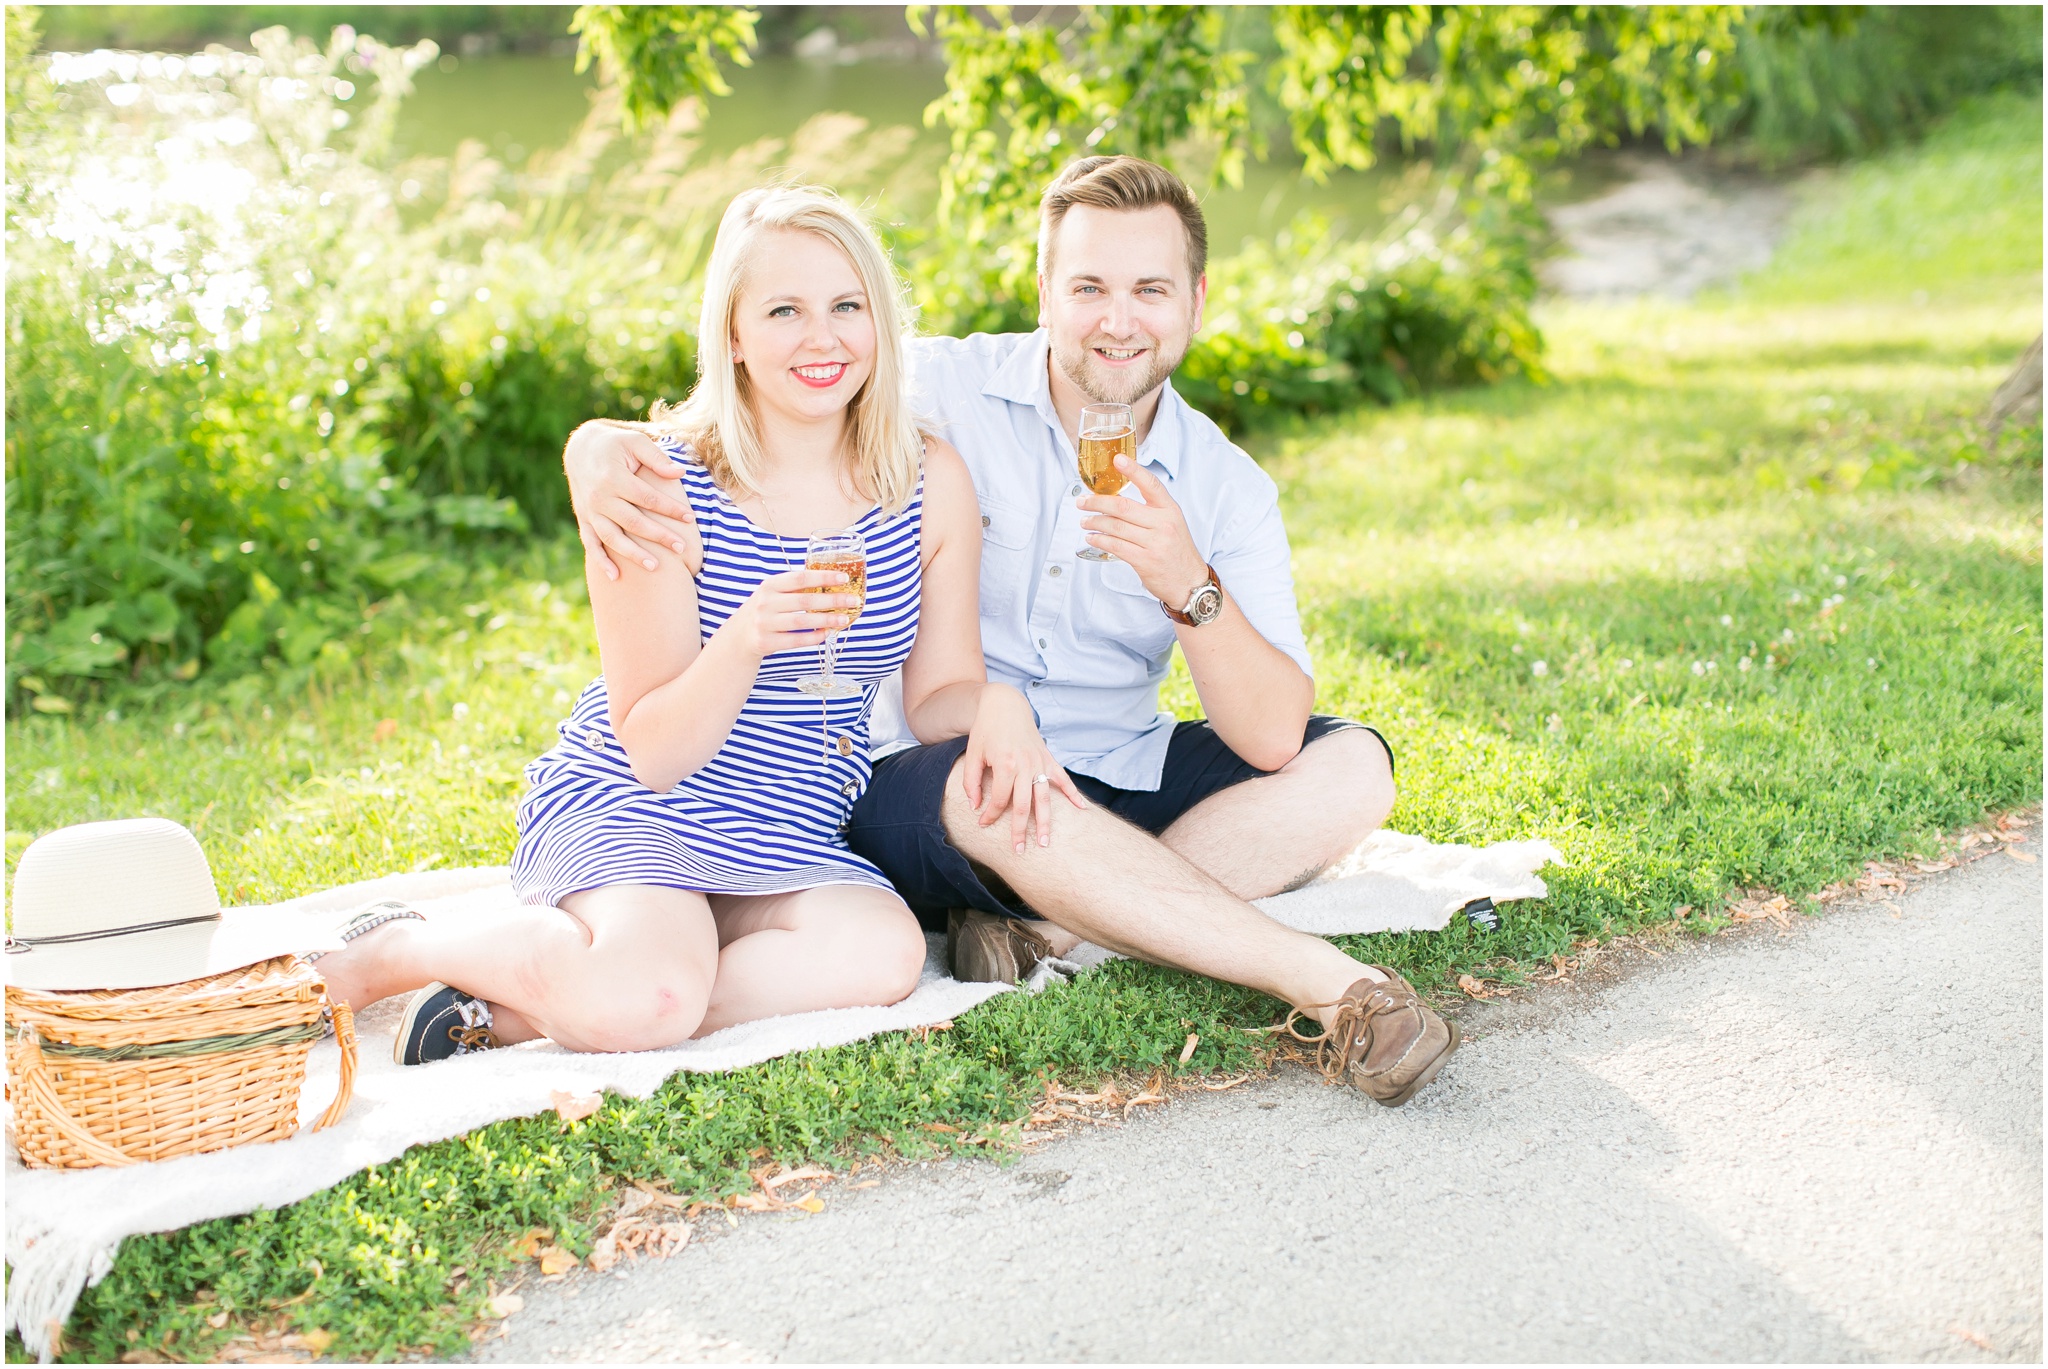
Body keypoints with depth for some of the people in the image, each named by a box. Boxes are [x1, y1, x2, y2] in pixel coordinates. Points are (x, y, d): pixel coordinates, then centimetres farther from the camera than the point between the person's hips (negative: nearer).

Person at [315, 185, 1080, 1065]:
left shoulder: (930, 481, 0)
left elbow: (938, 694, 6)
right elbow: (652, 752, -13)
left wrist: (997, 703, -18)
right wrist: (746, 642, -32)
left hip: (796, 845, 4)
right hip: (620, 808, -4)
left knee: (882, 956, -29)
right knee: (647, 998, -34)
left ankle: (515, 1012, -15)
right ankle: (397, 950, -3)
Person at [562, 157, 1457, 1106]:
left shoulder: (1227, 490, 0)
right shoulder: (940, 394, -6)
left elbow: (1272, 740, -11)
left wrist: (1189, 587, -28)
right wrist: (602, 447, -34)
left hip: (1113, 792, 4)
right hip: (917, 774, -3)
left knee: (1352, 764, -14)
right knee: (980, 786, -38)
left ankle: (1045, 927, -28)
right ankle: (1329, 986, -31)